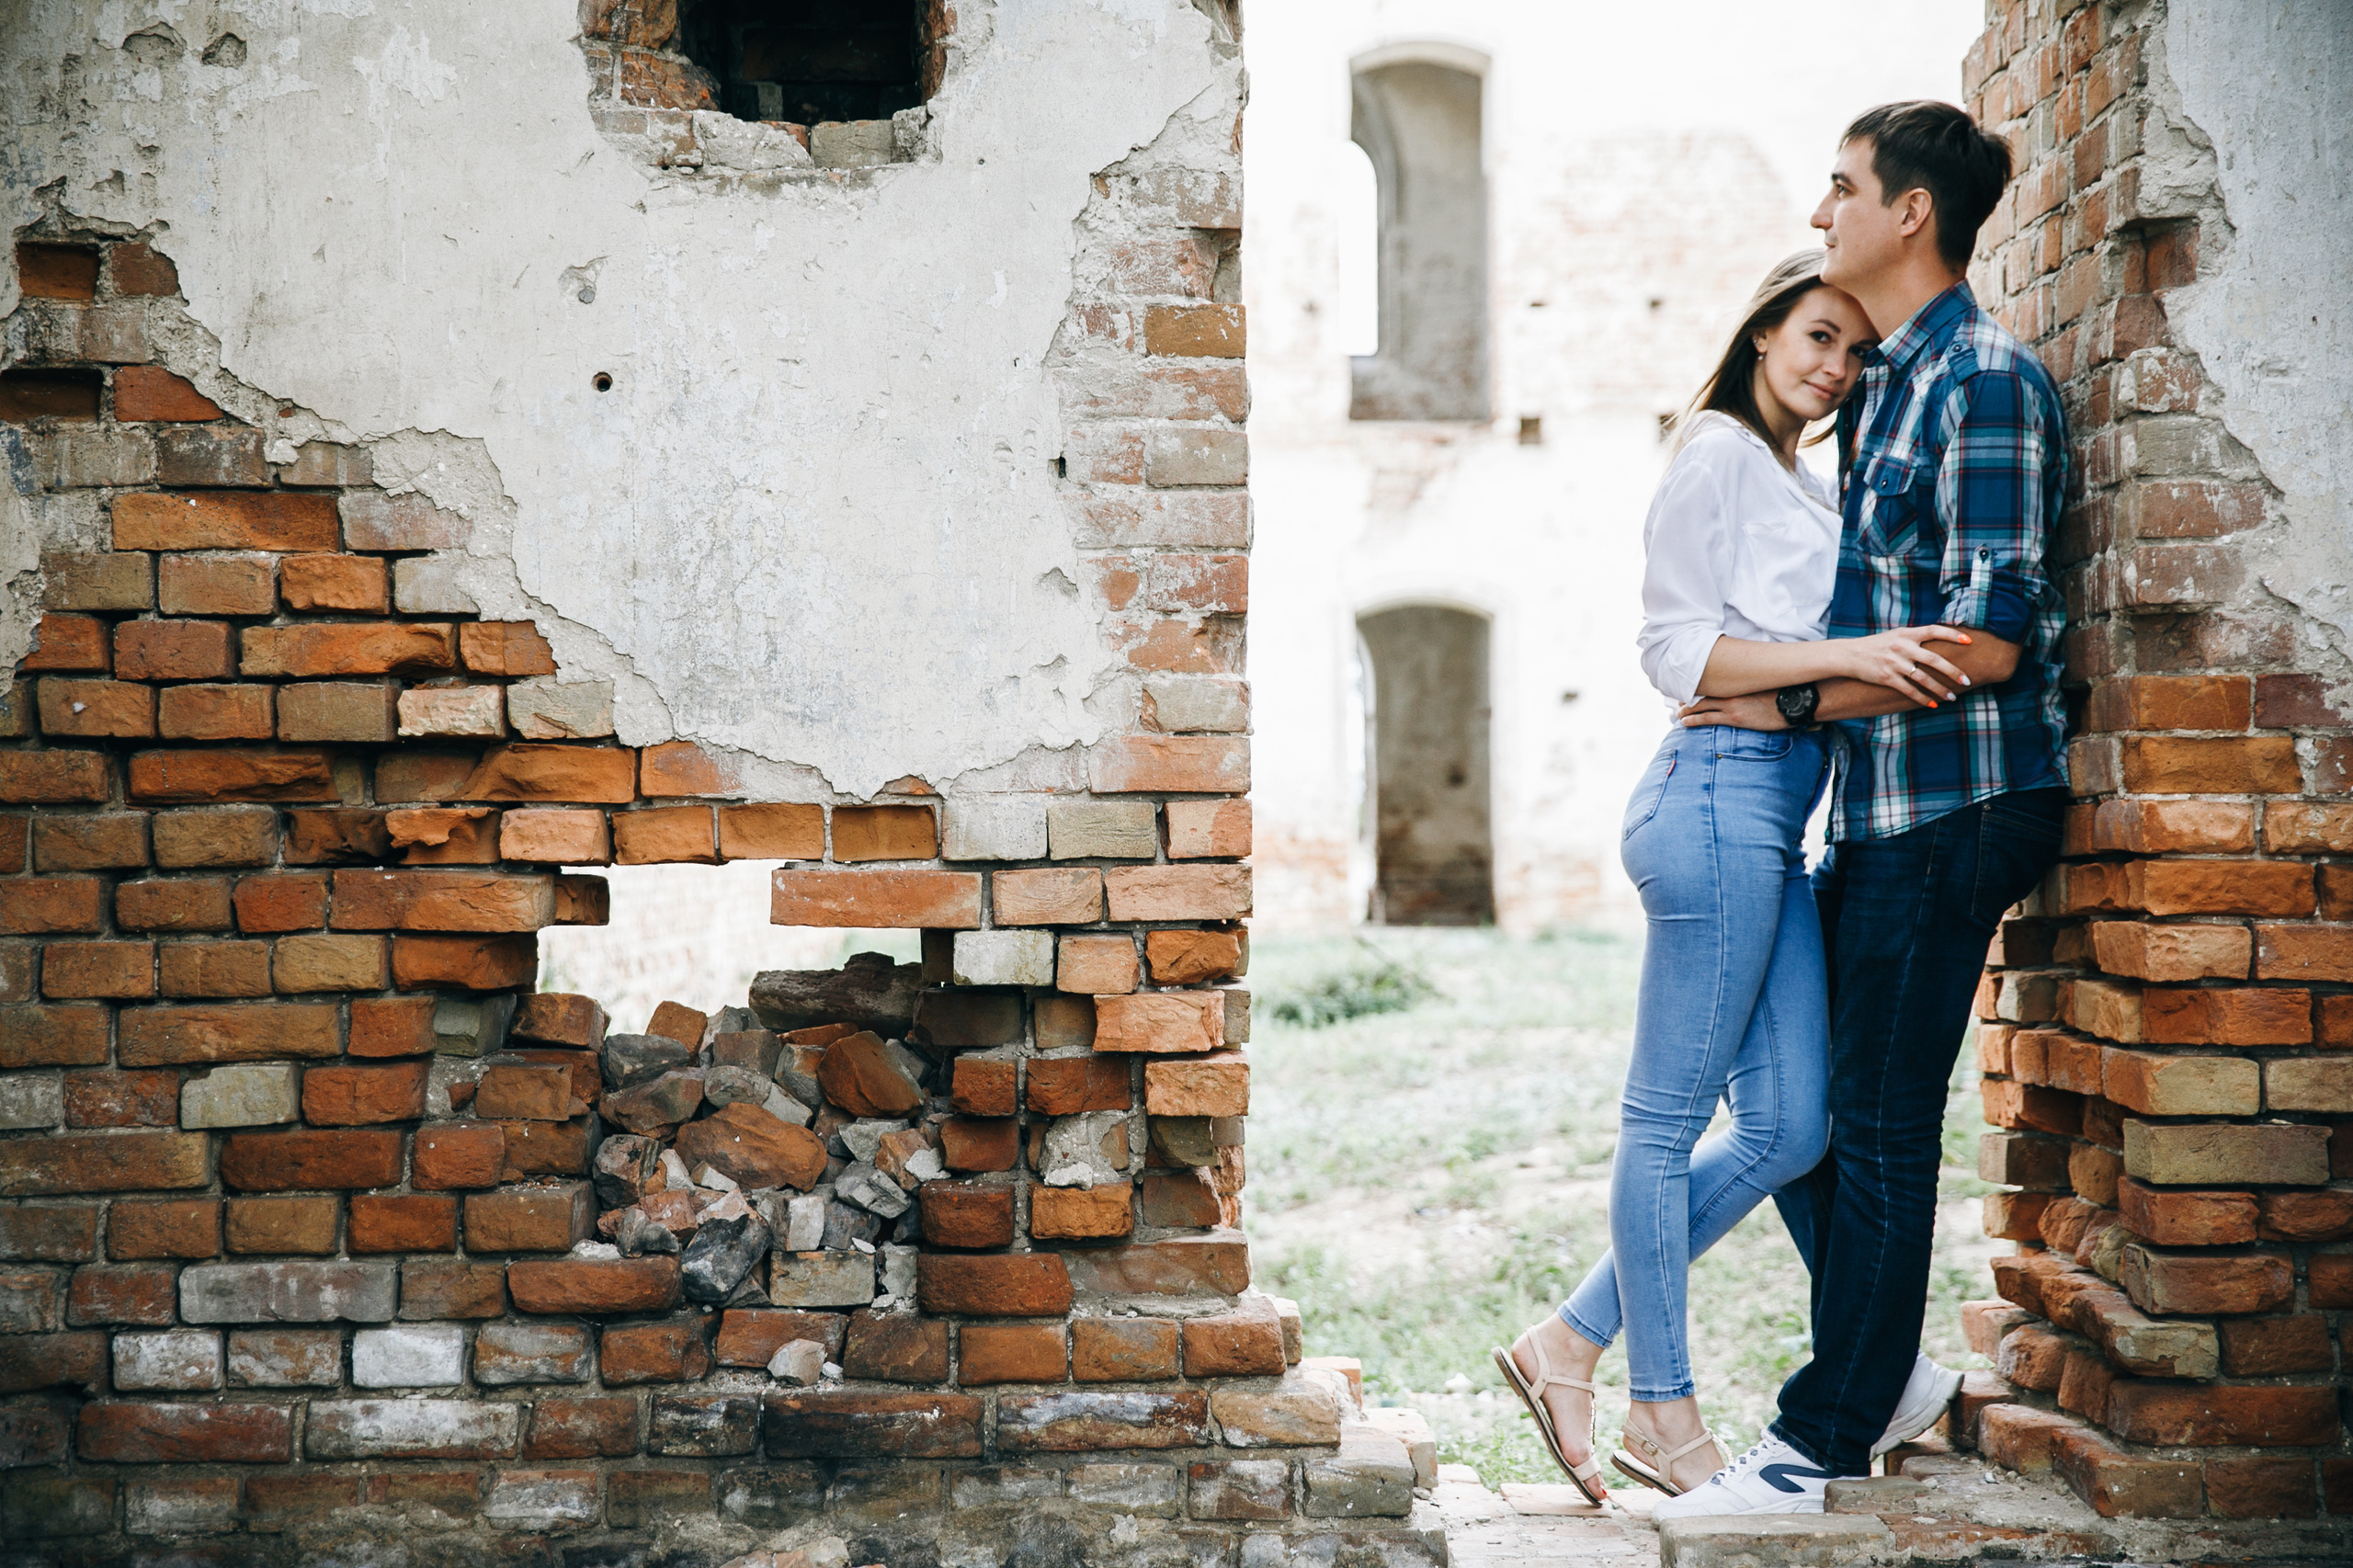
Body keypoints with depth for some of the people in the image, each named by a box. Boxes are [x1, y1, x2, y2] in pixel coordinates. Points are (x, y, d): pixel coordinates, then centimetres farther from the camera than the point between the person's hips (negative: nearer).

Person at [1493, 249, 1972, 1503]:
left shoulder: (1805, 486, 24)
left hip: (1775, 816, 10)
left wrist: (1892, 661, 14)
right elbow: (1677, 651, -12)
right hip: (1723, 795, -10)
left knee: (1788, 1128, 6)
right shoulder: (1718, 457, -4)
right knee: (1669, 1117, -2)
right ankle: (1665, 1420, 6)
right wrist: (1850, 656, -19)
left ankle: (1570, 1344, 13)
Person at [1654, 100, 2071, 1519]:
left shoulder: (1987, 381, -15)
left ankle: (1821, 1446, 7)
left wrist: (1790, 704, -16)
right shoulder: (1886, 381, 15)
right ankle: (1891, 1362, 26)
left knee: (1879, 1130, -3)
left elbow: (1986, 641, -21)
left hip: (1960, 805, -10)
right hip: (1885, 811, 10)